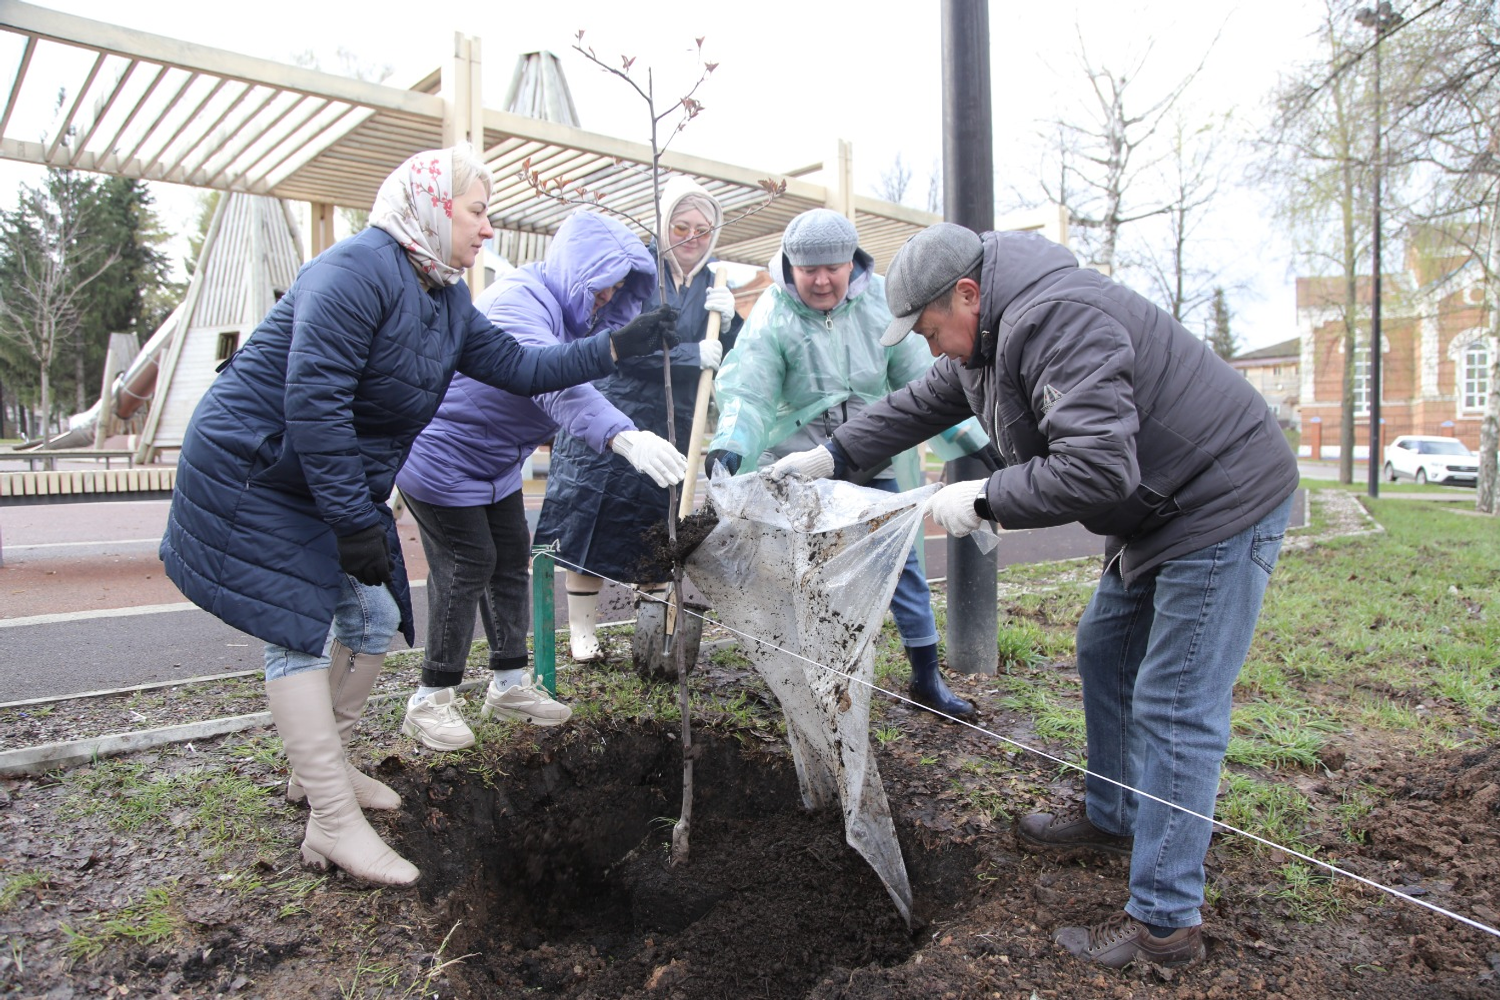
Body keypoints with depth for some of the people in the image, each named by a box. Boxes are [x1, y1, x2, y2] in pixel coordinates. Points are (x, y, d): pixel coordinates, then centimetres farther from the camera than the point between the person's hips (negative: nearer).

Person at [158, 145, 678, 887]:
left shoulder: (445, 300, 7)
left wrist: (621, 344, 2)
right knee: (300, 635, -8)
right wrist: (354, 521, -28)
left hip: (333, 484, 10)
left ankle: (318, 767, 31)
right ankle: (333, 824, -1)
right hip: (251, 473, -10)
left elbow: (519, 367, 7)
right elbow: (313, 400, -30)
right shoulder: (360, 268, -23)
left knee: (373, 621, 11)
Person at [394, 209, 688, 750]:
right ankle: (430, 701, 9)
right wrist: (623, 437, -62)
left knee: (511, 560, 11)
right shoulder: (518, 301, -30)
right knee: (467, 567, -6)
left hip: (495, 463, 10)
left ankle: (509, 683, 24)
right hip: (442, 456, -10)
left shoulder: (563, 312, 5)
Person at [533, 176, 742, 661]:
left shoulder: (712, 285, 9)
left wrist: (727, 320, -15)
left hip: (672, 428, 4)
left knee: (659, 529, 11)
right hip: (612, 419, -4)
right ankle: (581, 630, 12)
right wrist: (693, 354, -23)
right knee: (592, 519, 0)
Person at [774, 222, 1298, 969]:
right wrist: (833, 454, 12)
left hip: (1222, 505, -10)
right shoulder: (987, 335, 6)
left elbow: (1097, 471, -34)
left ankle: (1166, 922, 2)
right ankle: (1111, 821, 37)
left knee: (1172, 708, -8)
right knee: (1105, 653, 19)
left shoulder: (1057, 320, -27)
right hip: (1156, 508, 10)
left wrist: (983, 499, -23)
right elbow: (920, 405, 18)